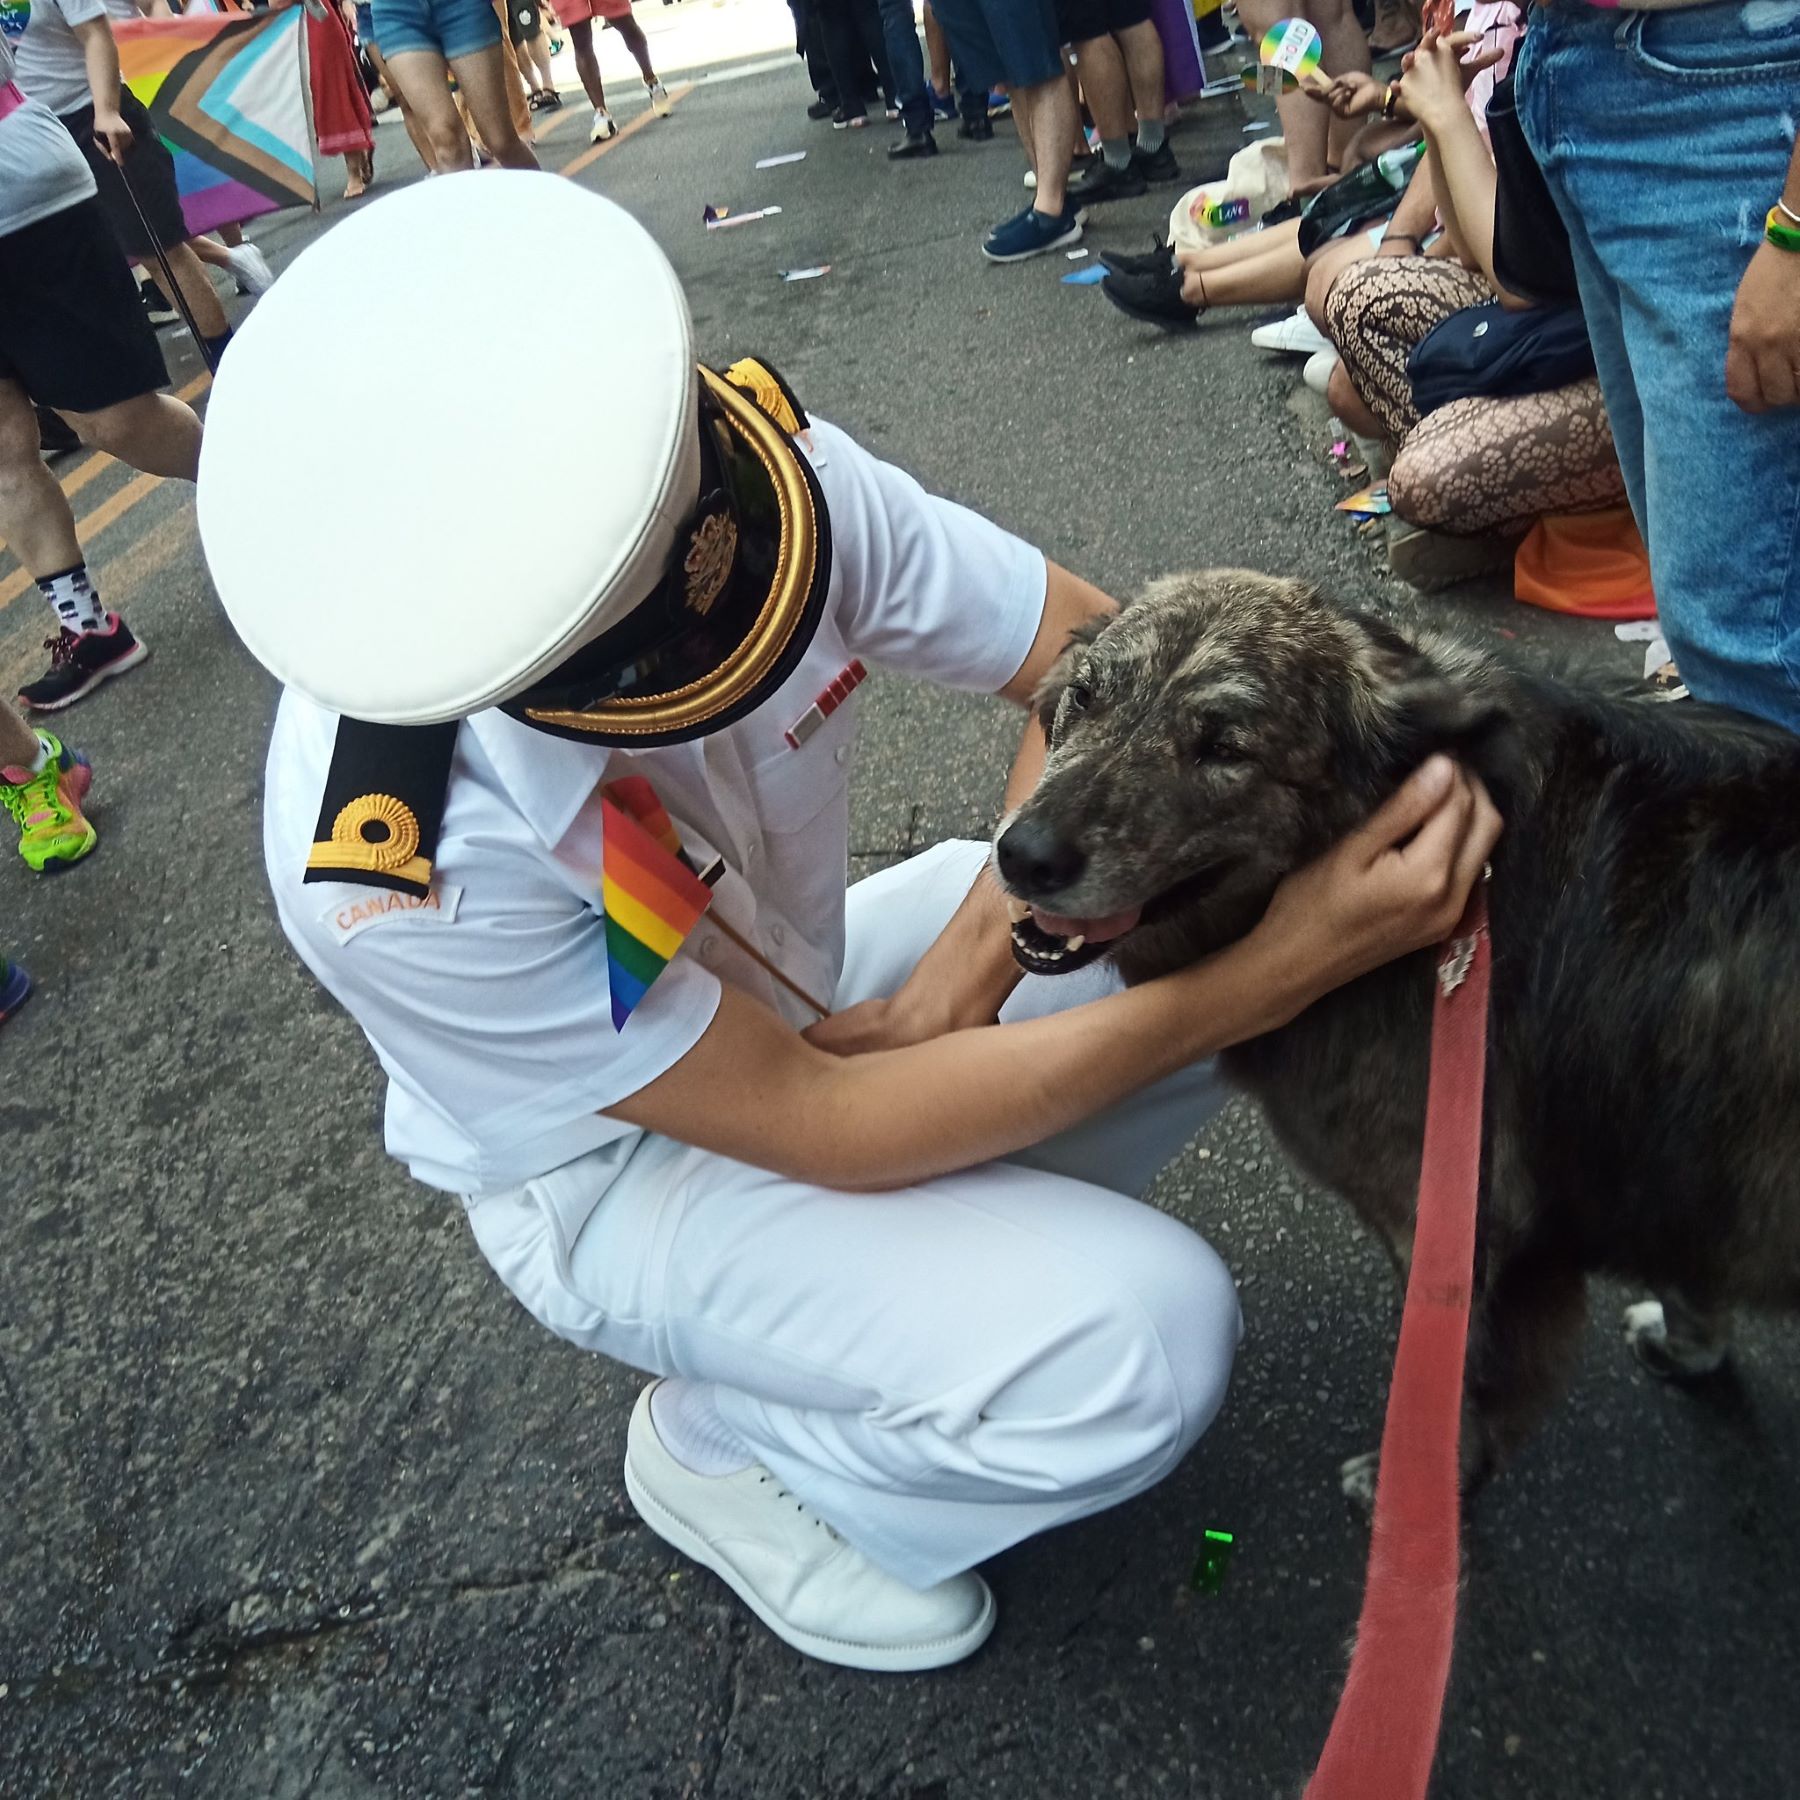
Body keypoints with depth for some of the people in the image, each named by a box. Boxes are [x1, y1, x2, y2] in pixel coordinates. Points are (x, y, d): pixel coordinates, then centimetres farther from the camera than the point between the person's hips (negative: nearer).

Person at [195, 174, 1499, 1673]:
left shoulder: (763, 458, -25)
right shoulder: (391, 869, -36)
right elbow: (822, 1127, -31)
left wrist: (971, 963, -28)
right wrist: (1274, 969, -36)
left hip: (812, 990, 5)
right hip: (619, 1164, -5)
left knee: (1232, 893, -14)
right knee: (1141, 1344, -24)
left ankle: (974, 1227, 7)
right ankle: (726, 1448, 4)